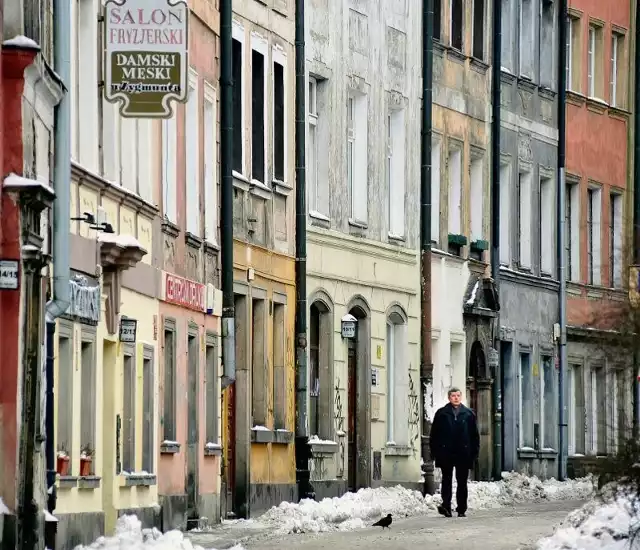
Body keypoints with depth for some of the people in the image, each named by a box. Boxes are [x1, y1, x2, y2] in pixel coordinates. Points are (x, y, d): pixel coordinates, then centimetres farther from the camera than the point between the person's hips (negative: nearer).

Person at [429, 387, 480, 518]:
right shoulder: (441, 413, 7)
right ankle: (446, 506, -12)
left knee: (462, 482, 6)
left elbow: (475, 435, 11)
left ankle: (461, 509, 11)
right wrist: (435, 451, -1)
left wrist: (475, 452, 4)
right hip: (446, 453, -1)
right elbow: (434, 434, 6)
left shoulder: (469, 414, 10)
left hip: (463, 453, 1)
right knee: (446, 481, -5)